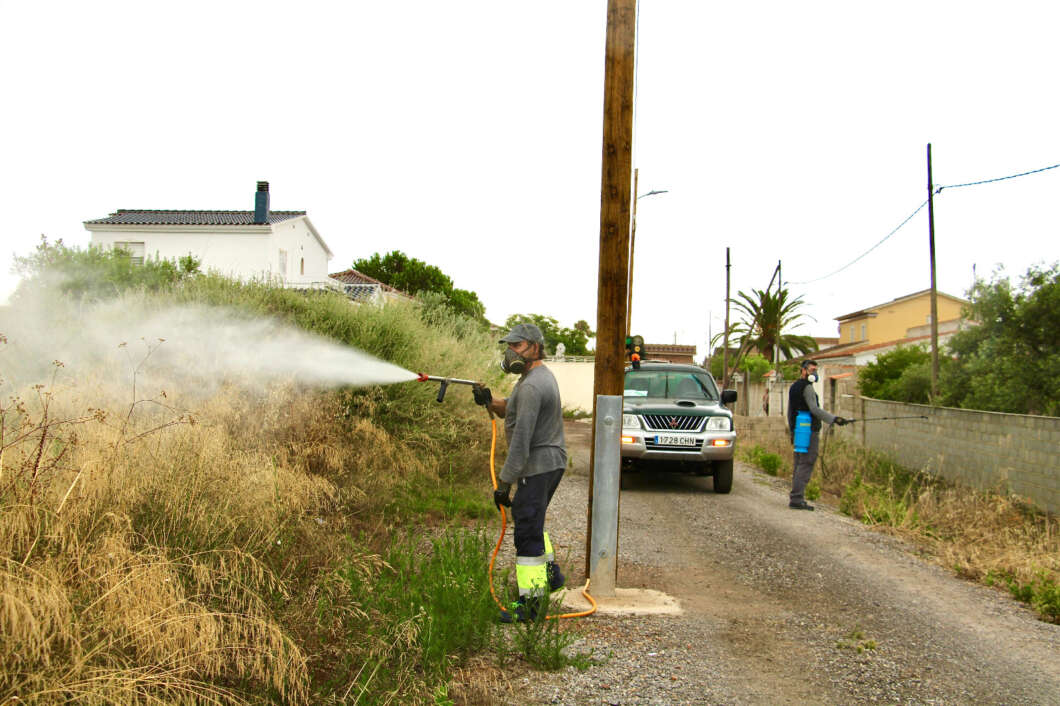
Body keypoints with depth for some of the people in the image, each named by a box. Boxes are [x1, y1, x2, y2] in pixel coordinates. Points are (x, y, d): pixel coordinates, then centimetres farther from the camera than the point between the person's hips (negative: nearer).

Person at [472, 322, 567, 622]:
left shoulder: (531, 386, -21)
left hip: (537, 465, -11)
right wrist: (490, 402, -4)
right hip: (551, 462, 11)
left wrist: (505, 482, -21)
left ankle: (531, 602, 2)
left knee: (527, 531, -5)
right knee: (528, 520, 24)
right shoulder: (540, 374, 13)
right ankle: (550, 574, 37)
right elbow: (511, 411, 17)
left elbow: (521, 439, -24)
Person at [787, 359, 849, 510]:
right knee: (806, 465, -10)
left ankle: (795, 498, 14)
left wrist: (792, 432, 26)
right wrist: (834, 419, -24)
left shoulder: (793, 387, 18)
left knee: (799, 465, 12)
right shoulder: (807, 387, -10)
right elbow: (814, 409, -20)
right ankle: (797, 498, -13)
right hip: (809, 431, -10)